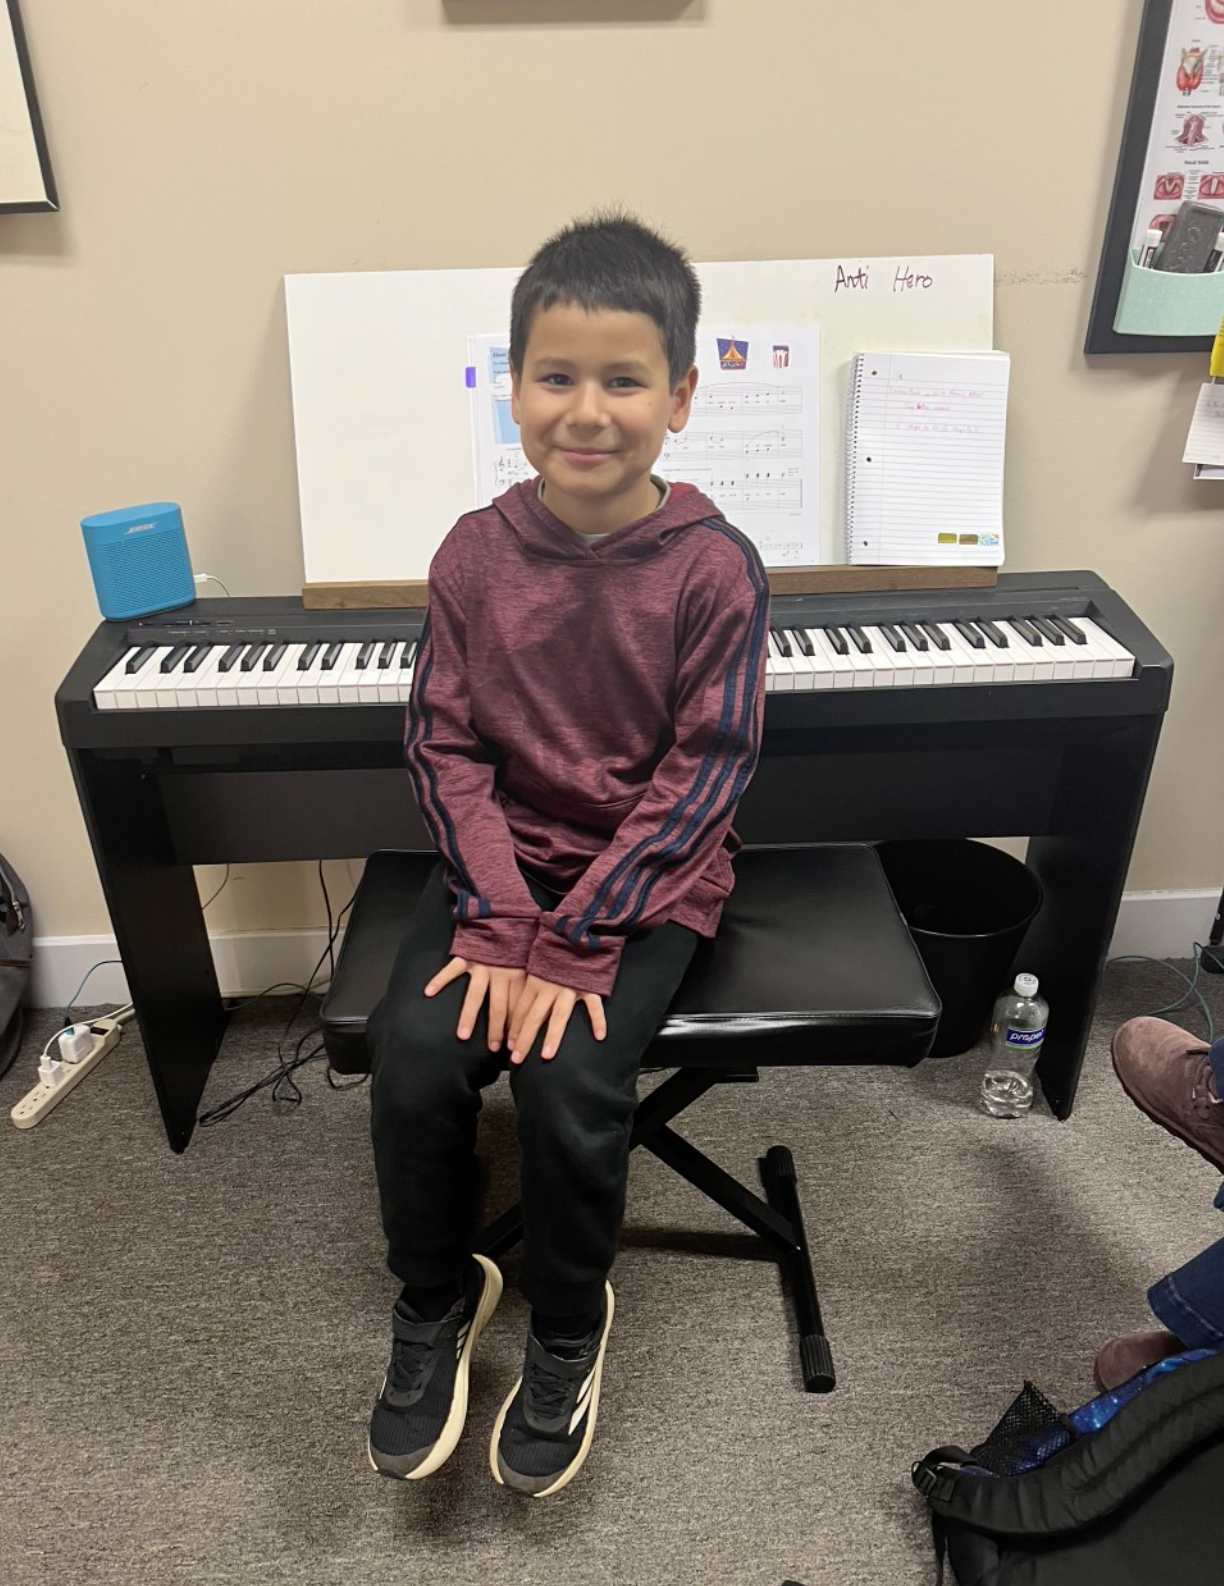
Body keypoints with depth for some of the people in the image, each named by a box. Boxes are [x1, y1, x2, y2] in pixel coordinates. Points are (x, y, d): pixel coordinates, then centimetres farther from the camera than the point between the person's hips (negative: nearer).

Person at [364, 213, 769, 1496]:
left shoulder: (714, 566, -11)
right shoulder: (475, 552, -3)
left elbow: (703, 771, -13)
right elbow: (444, 743, -3)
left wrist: (578, 941, -18)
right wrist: (497, 919, -15)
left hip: (650, 874, -2)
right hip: (502, 859, 3)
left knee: (569, 1077, -21)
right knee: (413, 1053, -17)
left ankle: (567, 1330, 12)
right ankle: (436, 1300, 14)